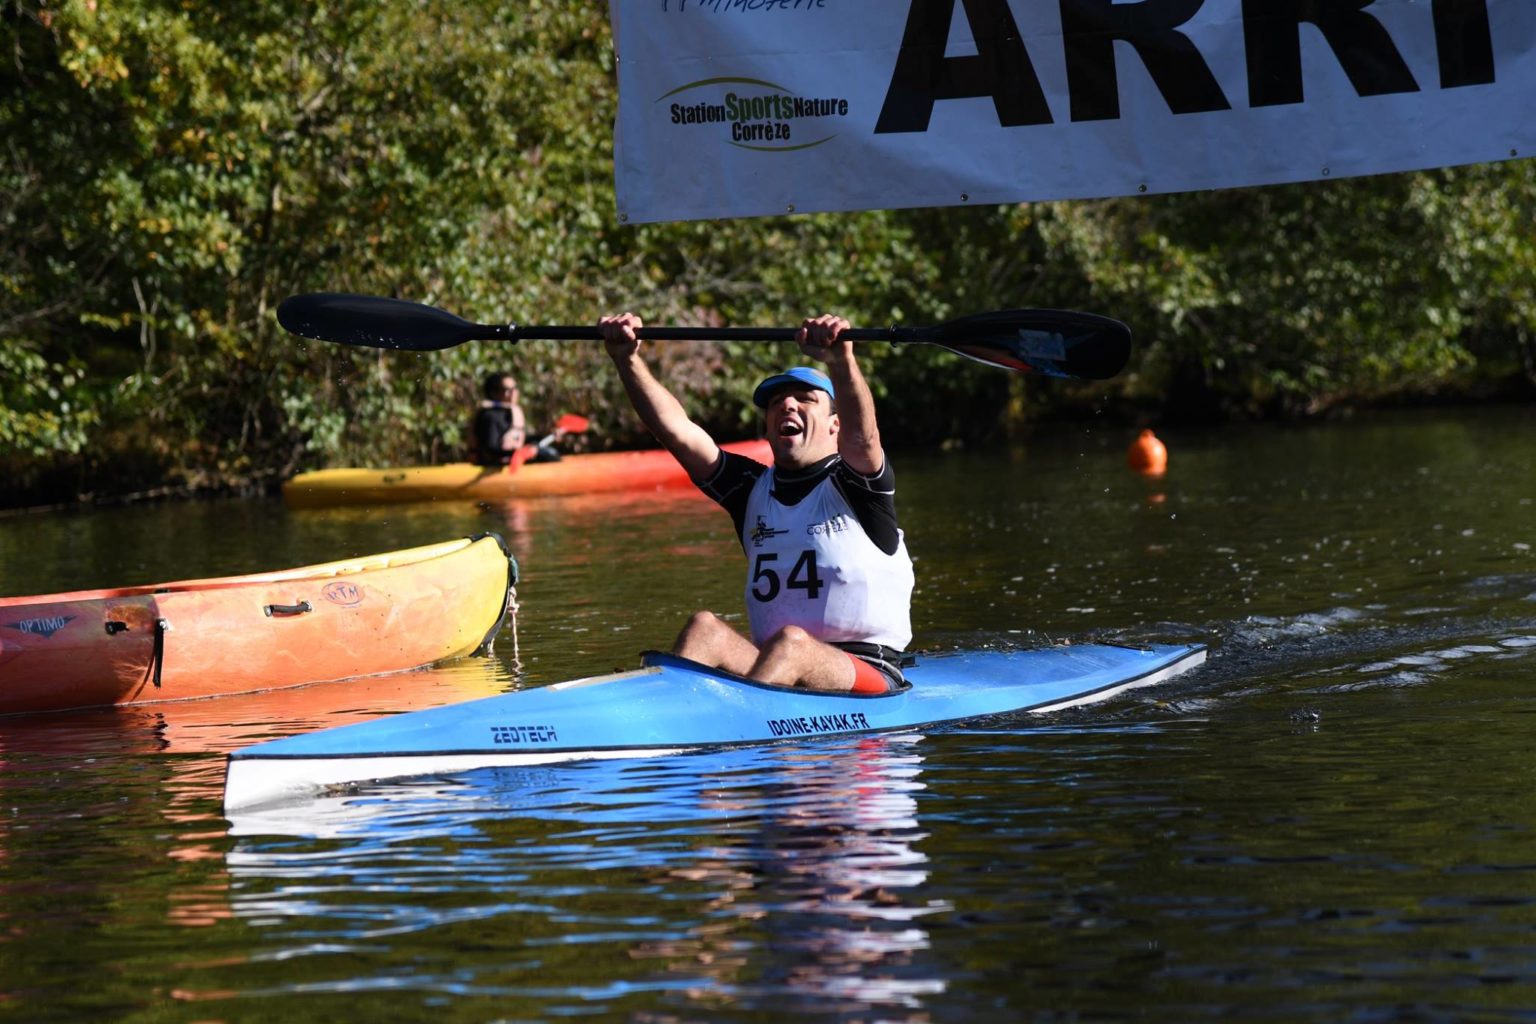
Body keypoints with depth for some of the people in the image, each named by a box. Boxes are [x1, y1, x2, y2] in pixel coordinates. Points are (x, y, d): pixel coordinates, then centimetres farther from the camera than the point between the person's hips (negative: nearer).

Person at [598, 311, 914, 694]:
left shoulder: (851, 484, 1)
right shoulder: (754, 488, 16)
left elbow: (861, 434, -22)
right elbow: (677, 430, 4)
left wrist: (840, 360, -43)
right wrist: (627, 360, -11)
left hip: (869, 674, -4)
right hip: (773, 665, 5)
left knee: (791, 642, -34)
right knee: (705, 629, -22)